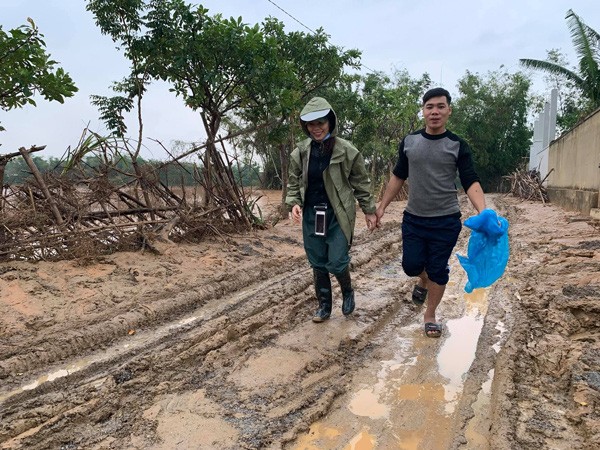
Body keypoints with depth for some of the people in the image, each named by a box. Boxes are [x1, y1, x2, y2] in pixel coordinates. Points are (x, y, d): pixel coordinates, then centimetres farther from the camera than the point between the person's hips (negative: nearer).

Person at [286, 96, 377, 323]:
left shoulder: (346, 151, -9)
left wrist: (369, 210, 1)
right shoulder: (301, 152, 1)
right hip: (311, 215, 4)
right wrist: (293, 203, -6)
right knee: (318, 264, 10)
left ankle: (348, 292, 27)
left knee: (336, 263, -6)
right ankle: (324, 305, 28)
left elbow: (361, 183, -1)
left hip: (338, 215, -3)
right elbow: (294, 182, 11)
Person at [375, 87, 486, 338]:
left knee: (438, 271, 5)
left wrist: (483, 212, -28)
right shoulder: (409, 142, 2)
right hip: (413, 218, 2)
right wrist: (382, 207, 8)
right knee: (411, 265, 4)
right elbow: (398, 177, 11)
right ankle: (423, 281, 41)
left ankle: (430, 315, 25)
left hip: (446, 221, -2)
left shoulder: (458, 146, -5)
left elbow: (471, 183, -11)